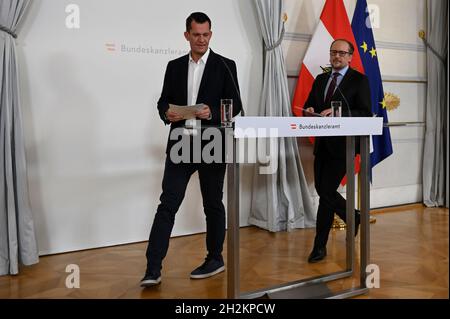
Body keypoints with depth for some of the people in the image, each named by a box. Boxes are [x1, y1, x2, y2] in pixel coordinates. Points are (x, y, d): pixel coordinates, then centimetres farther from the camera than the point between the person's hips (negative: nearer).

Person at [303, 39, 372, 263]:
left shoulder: (359, 80, -2)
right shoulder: (320, 79, 16)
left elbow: (365, 114, -11)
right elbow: (308, 107, 17)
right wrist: (308, 112, -7)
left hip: (343, 143, -6)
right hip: (322, 143, 7)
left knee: (326, 191, -9)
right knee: (322, 190, 10)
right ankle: (353, 218, 31)